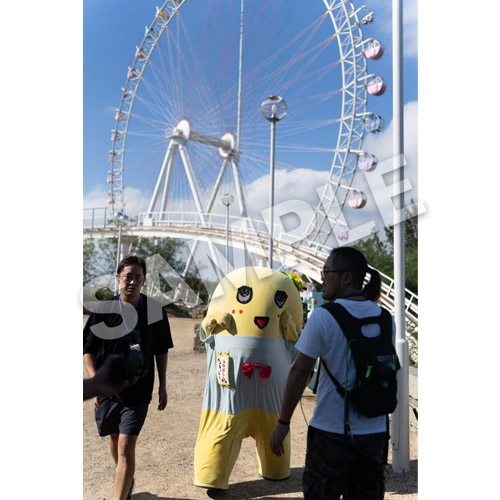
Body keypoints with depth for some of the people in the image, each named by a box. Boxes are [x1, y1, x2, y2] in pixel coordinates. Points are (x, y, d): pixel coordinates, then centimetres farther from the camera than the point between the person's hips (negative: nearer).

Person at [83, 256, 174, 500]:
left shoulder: (155, 310, -7)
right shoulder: (104, 309, -8)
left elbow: (161, 351, 4)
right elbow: (88, 351, -4)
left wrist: (163, 386, 6)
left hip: (138, 391, -2)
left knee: (126, 447, -9)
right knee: (115, 439, 22)